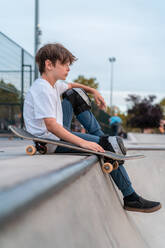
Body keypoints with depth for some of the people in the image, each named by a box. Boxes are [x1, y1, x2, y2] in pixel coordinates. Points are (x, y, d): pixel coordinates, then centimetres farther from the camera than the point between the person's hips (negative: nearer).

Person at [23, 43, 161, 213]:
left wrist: (93, 91, 18)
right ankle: (131, 198, -5)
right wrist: (83, 142, -34)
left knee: (75, 95, 16)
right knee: (110, 146, -15)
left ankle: (99, 137, 13)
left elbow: (70, 86, 33)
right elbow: (51, 125, -31)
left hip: (59, 132, 10)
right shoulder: (42, 89, -22)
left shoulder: (53, 84, 9)